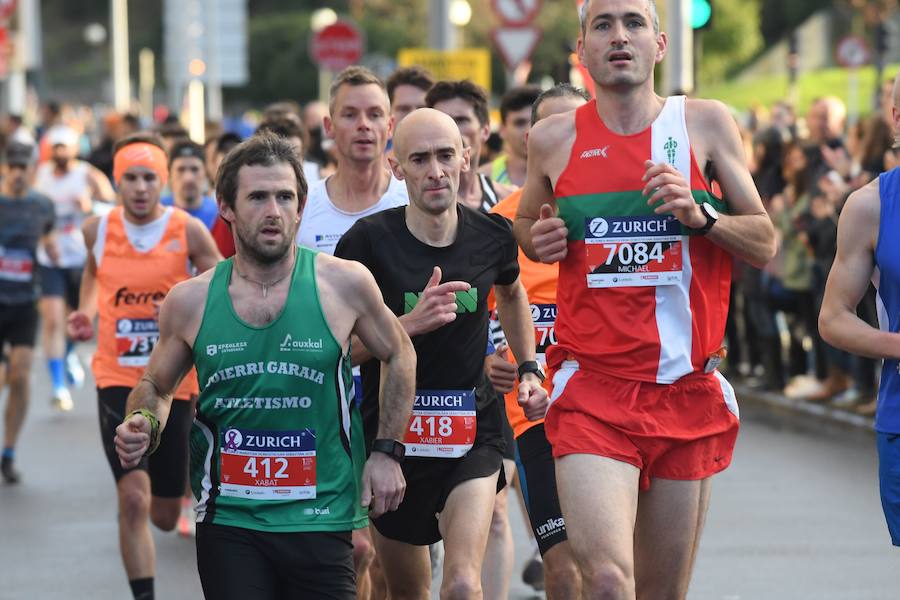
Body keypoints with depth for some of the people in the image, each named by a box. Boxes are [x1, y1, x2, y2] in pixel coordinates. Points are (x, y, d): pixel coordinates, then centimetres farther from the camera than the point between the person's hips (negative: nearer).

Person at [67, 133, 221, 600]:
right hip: (117, 380, 0)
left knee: (165, 517, 11)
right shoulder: (98, 229, -2)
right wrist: (86, 312, 3)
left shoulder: (188, 231, -8)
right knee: (133, 499, -18)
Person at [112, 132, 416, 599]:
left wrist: (386, 450, 6)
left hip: (320, 521, -1)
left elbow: (398, 356, 13)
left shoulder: (344, 284, -4)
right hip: (227, 522, 1)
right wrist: (143, 424, -6)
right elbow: (156, 386, 16)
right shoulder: (191, 302, 0)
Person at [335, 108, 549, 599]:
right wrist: (411, 323, -24)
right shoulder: (368, 241, -12)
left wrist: (528, 369, 16)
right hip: (391, 428, 0)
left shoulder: (492, 235, -2)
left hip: (473, 429, 0)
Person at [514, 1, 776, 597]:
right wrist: (536, 239, 1)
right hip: (592, 391, -1)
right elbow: (524, 223, 24)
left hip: (688, 390, 1)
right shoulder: (554, 138, 6)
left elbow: (764, 245, 7)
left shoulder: (706, 123, 5)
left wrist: (701, 214, -12)